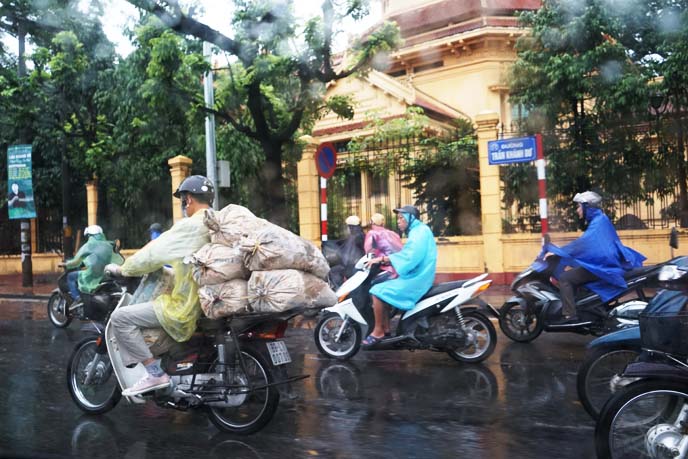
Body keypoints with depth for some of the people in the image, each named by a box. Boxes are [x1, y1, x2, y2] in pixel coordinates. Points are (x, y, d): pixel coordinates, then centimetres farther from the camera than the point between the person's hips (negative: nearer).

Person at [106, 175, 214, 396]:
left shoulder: (189, 226, -16)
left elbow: (153, 253, -11)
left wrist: (122, 269, 5)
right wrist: (167, 270, 31)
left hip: (186, 307, -9)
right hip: (208, 301, 9)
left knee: (121, 317, -7)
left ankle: (155, 373, -10)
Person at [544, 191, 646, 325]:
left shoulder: (598, 222, -15)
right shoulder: (599, 220, 17)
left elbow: (583, 242, -27)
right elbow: (587, 243, 23)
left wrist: (557, 252, -26)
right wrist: (561, 251, 18)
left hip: (601, 266, -11)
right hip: (603, 263, 11)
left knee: (564, 278, -16)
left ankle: (569, 315, -22)